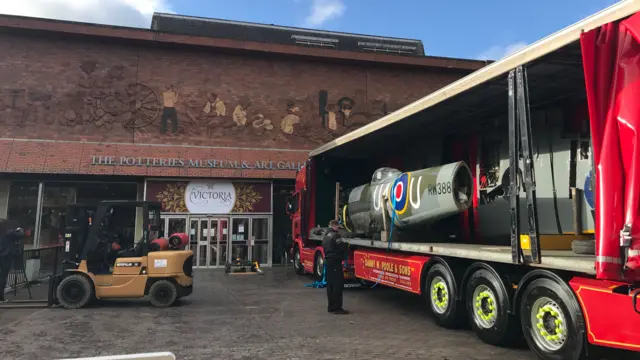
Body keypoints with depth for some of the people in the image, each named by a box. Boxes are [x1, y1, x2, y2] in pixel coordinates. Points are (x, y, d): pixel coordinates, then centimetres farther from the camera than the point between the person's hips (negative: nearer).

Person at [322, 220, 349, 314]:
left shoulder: (325, 236, 17)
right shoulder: (335, 235, -14)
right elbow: (343, 247, -17)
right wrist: (346, 245, 3)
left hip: (327, 261, 10)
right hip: (335, 262, -10)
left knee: (330, 285, 13)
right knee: (338, 284, -8)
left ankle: (331, 306, 18)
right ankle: (336, 308, -9)